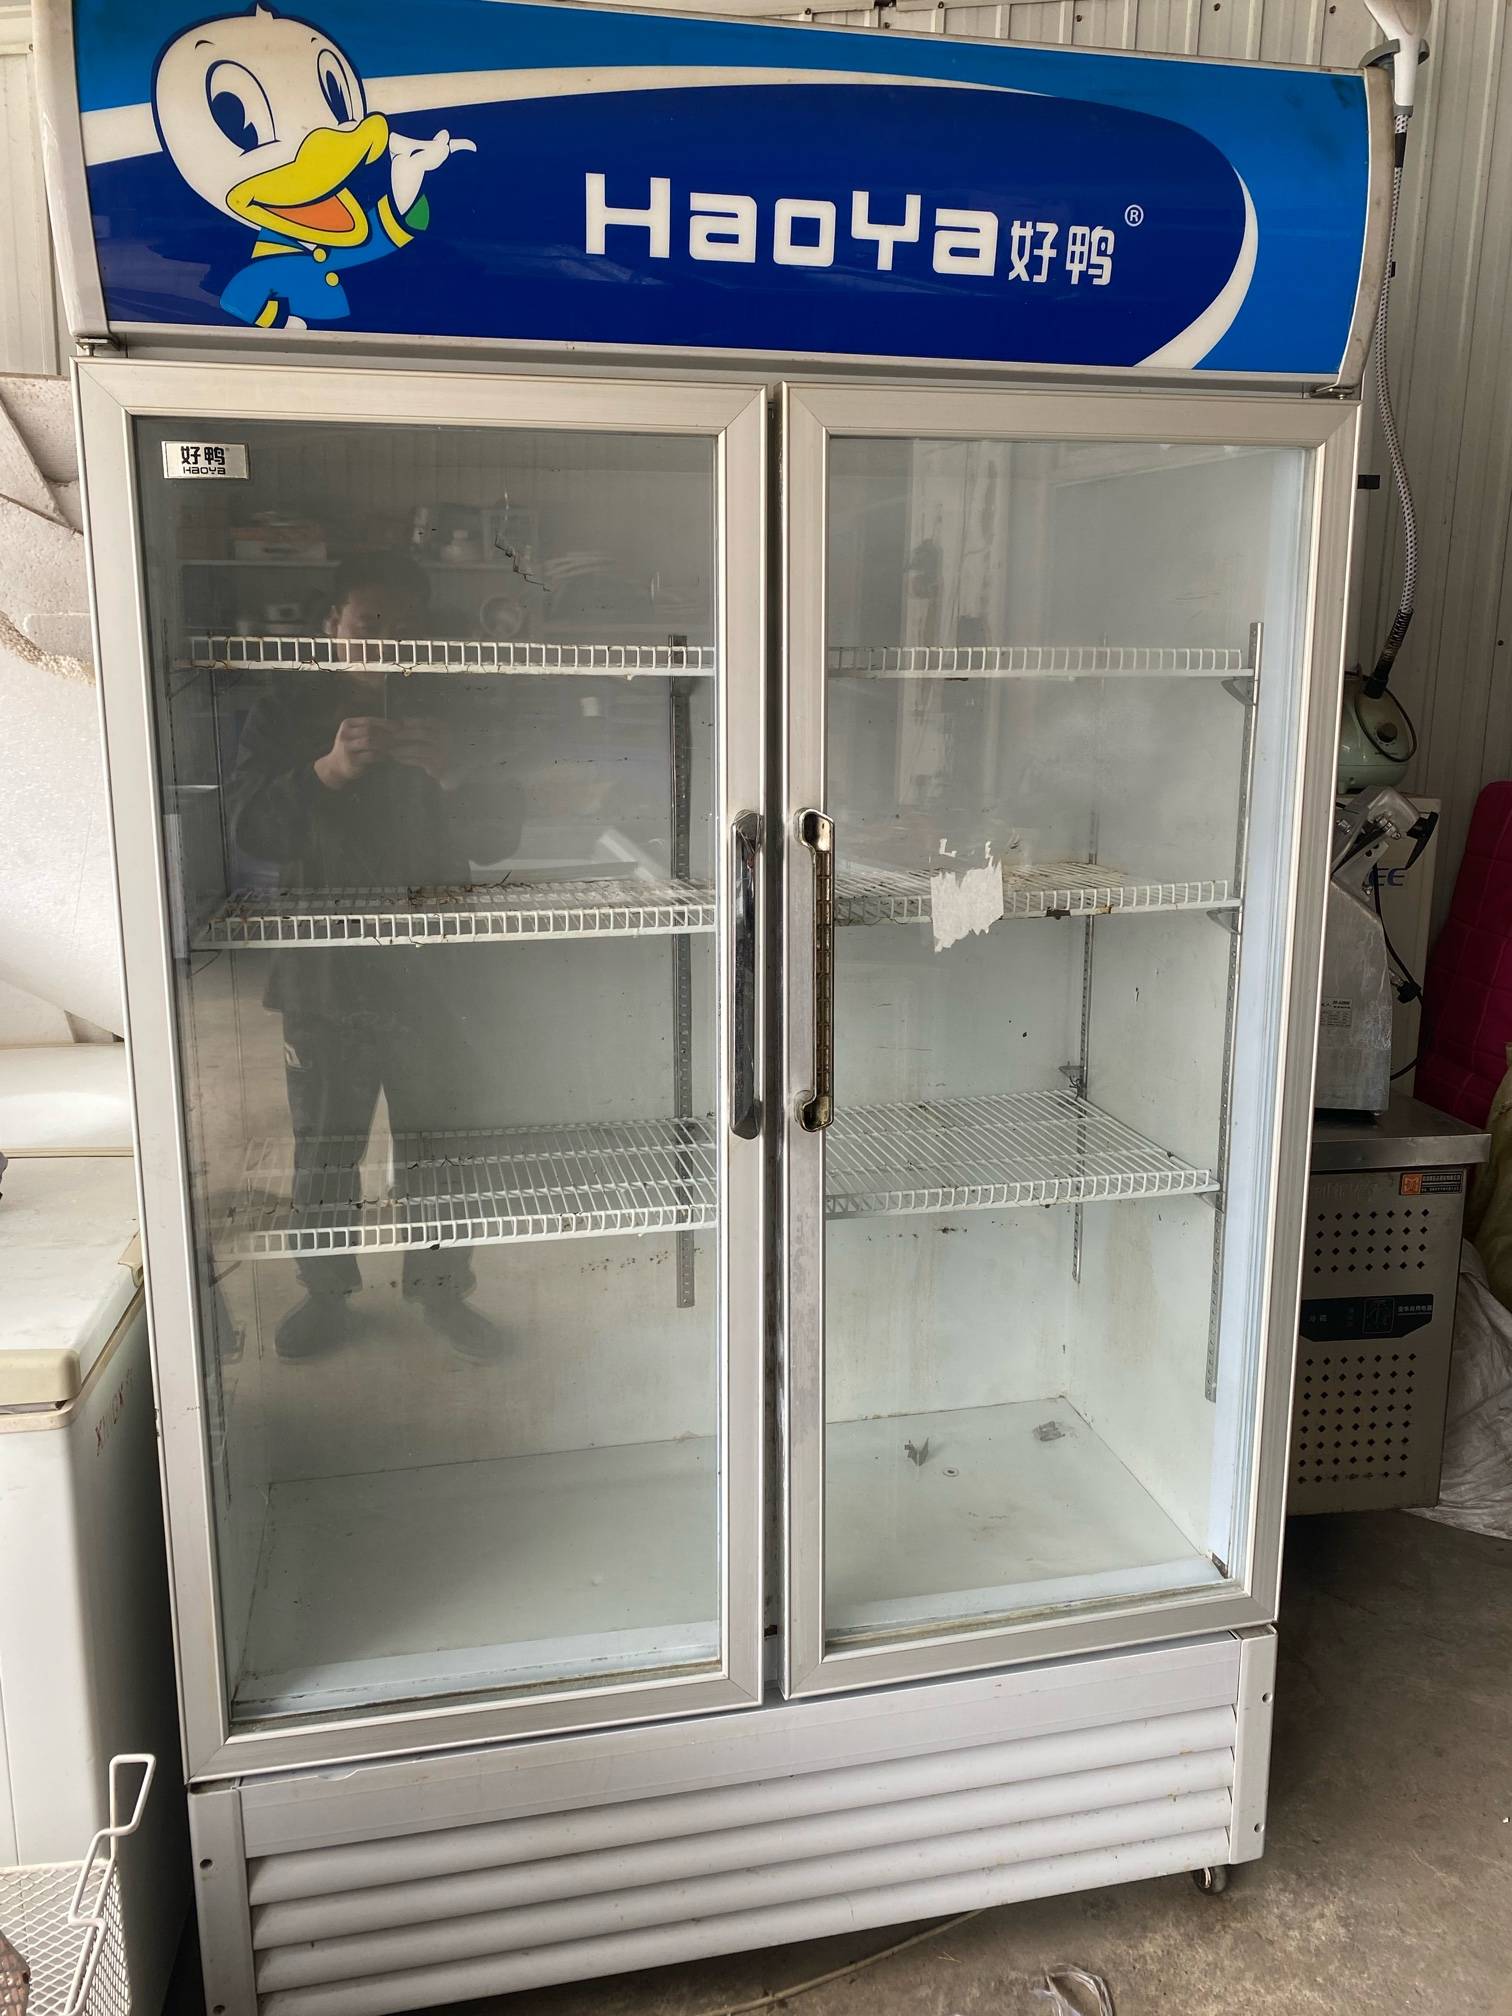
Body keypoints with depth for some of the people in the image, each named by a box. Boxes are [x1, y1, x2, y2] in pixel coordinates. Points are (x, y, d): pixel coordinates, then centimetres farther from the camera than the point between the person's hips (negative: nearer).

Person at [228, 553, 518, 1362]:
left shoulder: (457, 710, 3)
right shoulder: (286, 711, 1)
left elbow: (498, 837, -3)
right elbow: (251, 828, -11)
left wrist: (450, 774, -23)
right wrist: (328, 771, -28)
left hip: (434, 970, 1)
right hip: (322, 975, 0)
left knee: (438, 1145, 11)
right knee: (323, 1150, 11)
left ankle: (442, 1289, 28)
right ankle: (325, 1293, 29)